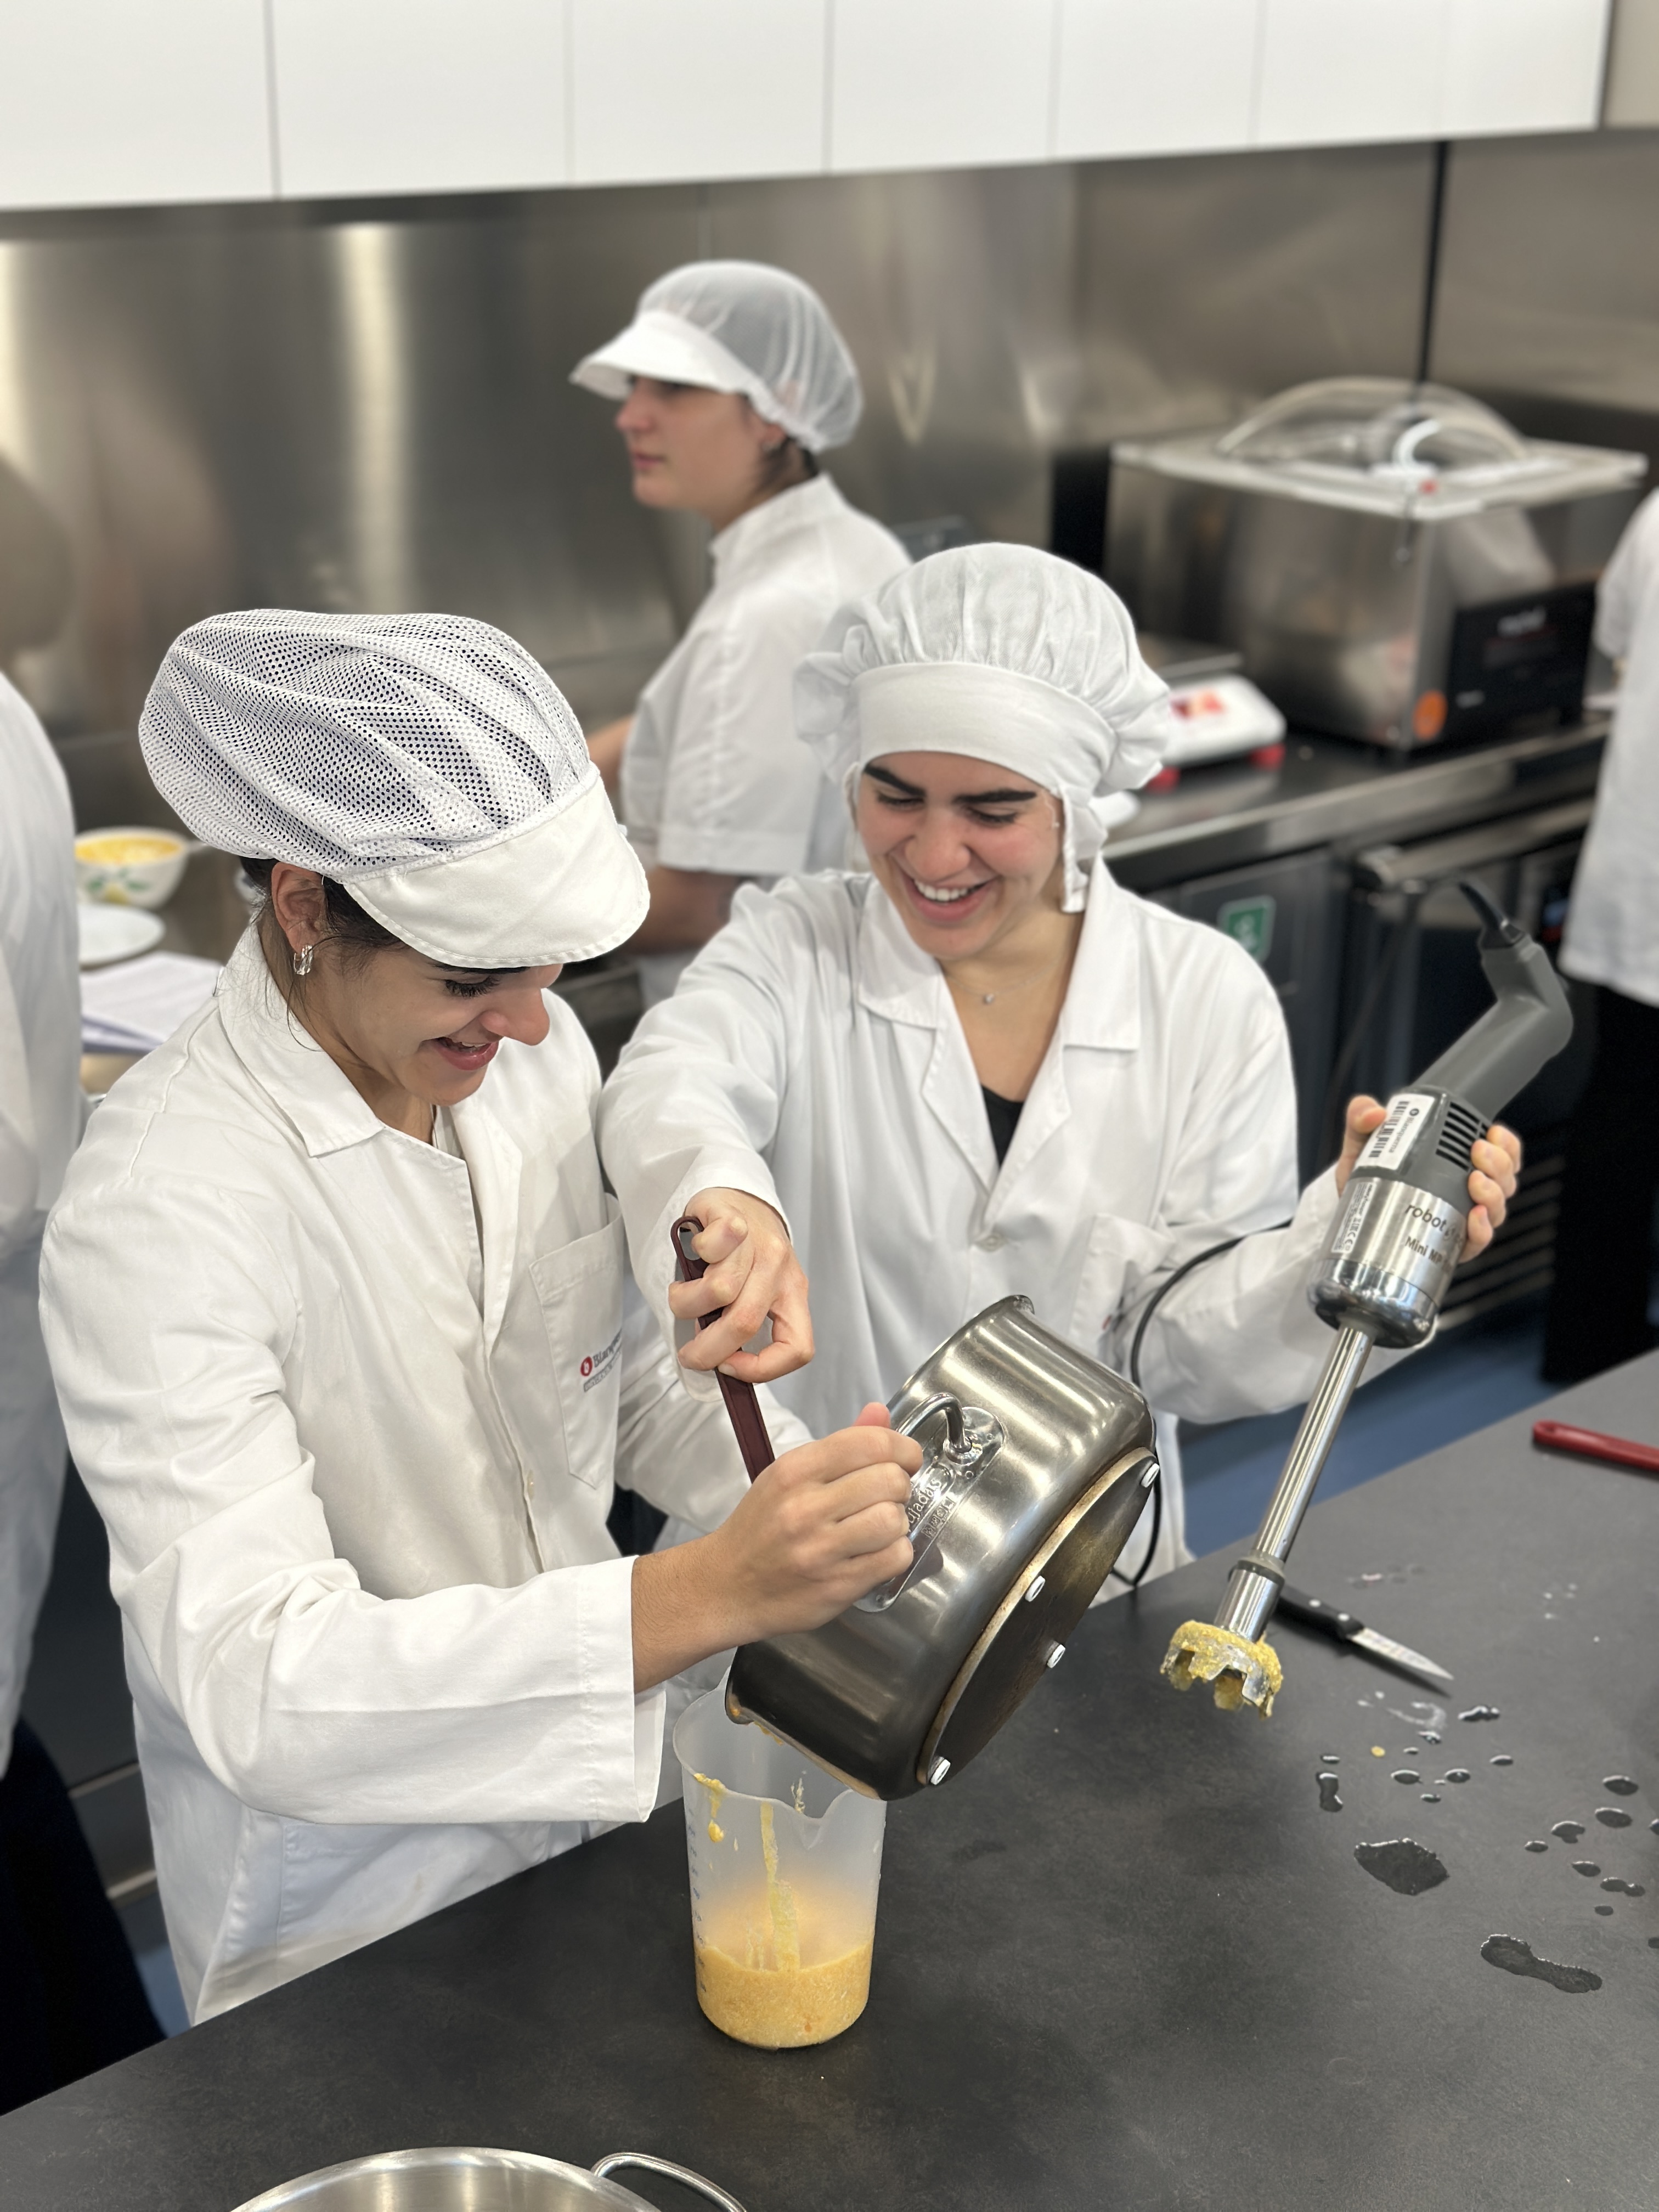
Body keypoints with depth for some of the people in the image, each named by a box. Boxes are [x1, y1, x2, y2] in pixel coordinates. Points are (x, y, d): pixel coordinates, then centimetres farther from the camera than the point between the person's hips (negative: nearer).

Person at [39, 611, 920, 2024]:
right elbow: (258, 1684, -37)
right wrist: (710, 1597, -48)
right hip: (352, 1914, -6)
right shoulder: (157, 1213, -29)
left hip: (592, 1808, 6)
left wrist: (825, 1531, -10)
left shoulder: (533, 1056, -7)